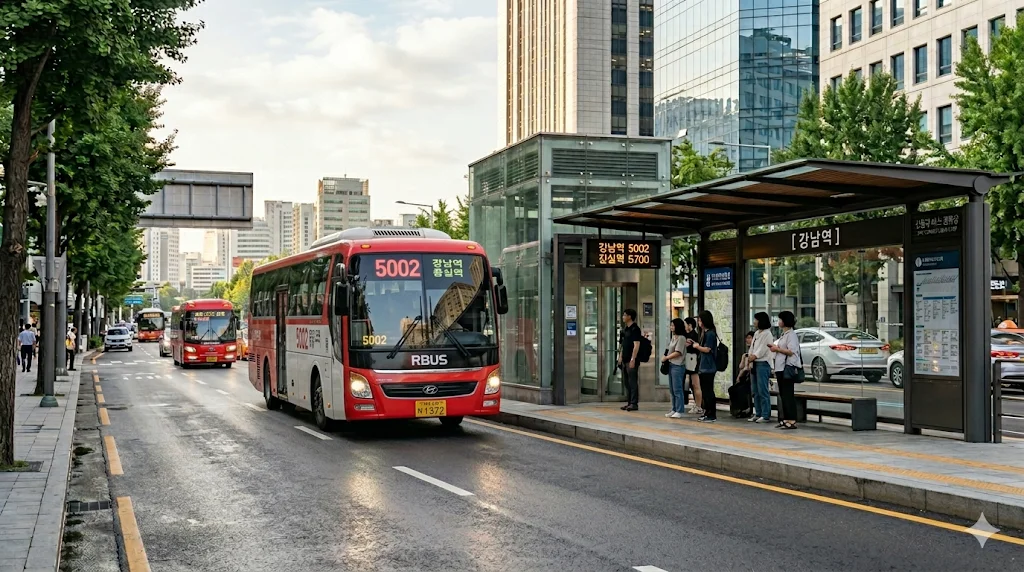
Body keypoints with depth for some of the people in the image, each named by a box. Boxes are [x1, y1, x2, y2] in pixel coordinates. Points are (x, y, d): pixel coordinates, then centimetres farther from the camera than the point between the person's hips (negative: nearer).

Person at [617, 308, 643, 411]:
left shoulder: (635, 329, -11)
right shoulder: (625, 329, 16)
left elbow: (636, 345, -17)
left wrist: (632, 359, -20)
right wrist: (621, 357, 16)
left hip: (631, 360, -9)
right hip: (625, 360, 9)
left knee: (633, 382, -6)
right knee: (626, 382, 12)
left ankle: (634, 403, -3)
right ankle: (629, 402, 18)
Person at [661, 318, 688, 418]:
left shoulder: (681, 338, -9)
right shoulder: (673, 337, 17)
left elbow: (678, 352, -14)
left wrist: (666, 358, -8)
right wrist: (666, 358, -1)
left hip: (678, 366, -9)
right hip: (671, 365, 9)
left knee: (677, 389, -7)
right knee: (672, 390, 11)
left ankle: (679, 411, -5)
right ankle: (674, 410, 17)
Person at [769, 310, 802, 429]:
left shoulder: (791, 334, -11)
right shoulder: (784, 335, 19)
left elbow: (790, 351, -20)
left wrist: (777, 349, -12)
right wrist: (775, 347, 12)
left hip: (788, 368, -10)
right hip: (781, 368, 10)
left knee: (788, 395, -10)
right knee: (783, 395, 12)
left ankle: (792, 421, -10)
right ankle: (786, 419, 17)